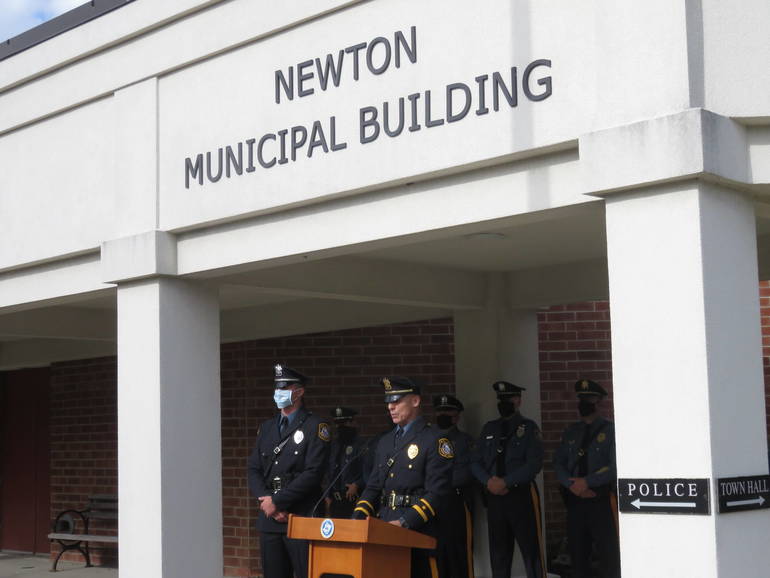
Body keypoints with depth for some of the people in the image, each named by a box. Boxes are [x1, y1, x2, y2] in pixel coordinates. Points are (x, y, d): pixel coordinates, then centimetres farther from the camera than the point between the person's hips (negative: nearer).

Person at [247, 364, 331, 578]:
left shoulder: (316, 427, -2)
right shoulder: (266, 427, 17)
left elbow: (313, 474, -12)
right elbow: (254, 470, 12)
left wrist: (277, 501, -13)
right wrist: (266, 500, -5)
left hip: (302, 518, -5)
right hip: (269, 519, 6)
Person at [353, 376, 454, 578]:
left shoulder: (435, 440, -5)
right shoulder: (385, 441, 18)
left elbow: (437, 492, -13)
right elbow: (373, 486, 18)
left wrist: (405, 522, -21)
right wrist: (358, 517, 1)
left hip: (417, 531, -6)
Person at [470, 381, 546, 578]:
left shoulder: (529, 428, 0)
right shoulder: (488, 428, 15)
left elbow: (534, 463, -11)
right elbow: (476, 462, 11)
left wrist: (505, 482, -17)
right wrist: (489, 481, -9)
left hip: (522, 495, -5)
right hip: (494, 497, 5)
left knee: (531, 550, -4)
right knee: (498, 551, 9)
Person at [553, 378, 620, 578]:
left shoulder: (610, 430, -3)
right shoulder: (571, 432, 14)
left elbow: (615, 466, -13)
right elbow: (558, 462, 8)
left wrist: (587, 482, -15)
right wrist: (572, 484, -9)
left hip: (601, 501, -5)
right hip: (574, 500, 5)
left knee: (609, 555, -5)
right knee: (578, 555, 11)